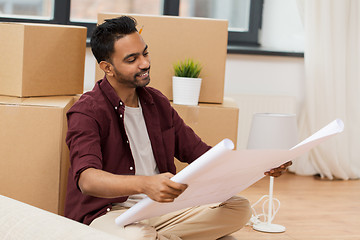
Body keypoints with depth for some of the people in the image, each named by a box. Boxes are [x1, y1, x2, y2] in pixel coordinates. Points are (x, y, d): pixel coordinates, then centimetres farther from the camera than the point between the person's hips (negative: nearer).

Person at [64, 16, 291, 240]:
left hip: (161, 206, 7)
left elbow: (199, 152, 16)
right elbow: (86, 179, -27)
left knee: (240, 207, -11)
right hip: (108, 212, -6)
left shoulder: (157, 102, 14)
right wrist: (145, 184, -46)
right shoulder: (87, 112, -10)